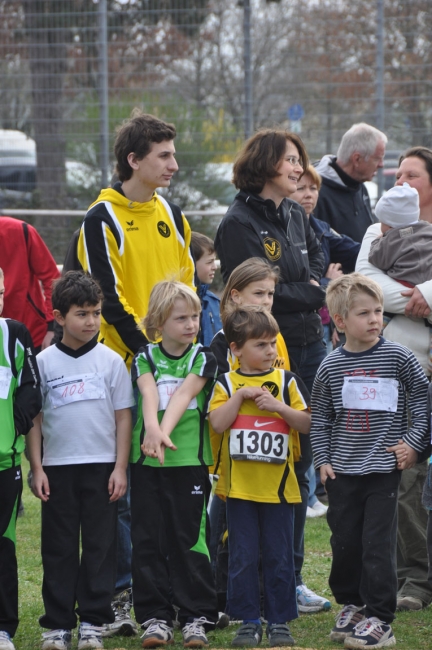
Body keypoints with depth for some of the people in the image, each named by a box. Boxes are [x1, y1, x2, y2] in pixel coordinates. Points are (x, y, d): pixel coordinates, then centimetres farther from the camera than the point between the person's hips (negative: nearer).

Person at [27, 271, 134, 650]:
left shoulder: (111, 361, 2)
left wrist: (120, 467, -2)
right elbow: (33, 419, 5)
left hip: (102, 466, 0)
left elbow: (123, 417, 4)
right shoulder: (44, 363, 2)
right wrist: (36, 468, -1)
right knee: (59, 548, 4)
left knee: (100, 545, 2)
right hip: (57, 467, 0)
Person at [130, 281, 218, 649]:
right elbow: (149, 393, -13)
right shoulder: (145, 358, 6)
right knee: (148, 540, 3)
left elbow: (183, 395, -13)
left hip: (189, 461, -1)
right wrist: (151, 429, -32)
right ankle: (155, 617, 10)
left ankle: (196, 617, 7)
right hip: (147, 463, 1)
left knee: (190, 539, 0)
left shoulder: (203, 358, 3)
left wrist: (166, 431, -29)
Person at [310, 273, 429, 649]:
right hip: (342, 472, 2)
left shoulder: (397, 357, -3)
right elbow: (319, 419, 9)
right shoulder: (330, 367, 2)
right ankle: (351, 604, 27)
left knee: (378, 544, -6)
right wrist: (322, 460, 3)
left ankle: (379, 618, 0)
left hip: (384, 468, -2)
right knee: (345, 542, 9)